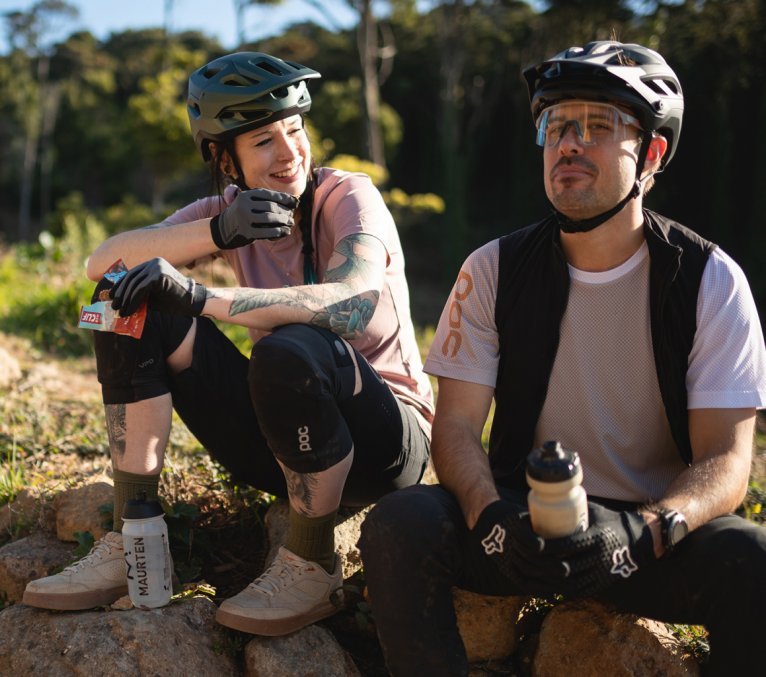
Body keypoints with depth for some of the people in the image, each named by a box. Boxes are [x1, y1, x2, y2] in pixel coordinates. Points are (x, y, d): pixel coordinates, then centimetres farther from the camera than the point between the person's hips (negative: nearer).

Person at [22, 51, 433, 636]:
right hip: (282, 443, 5)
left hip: (383, 443, -5)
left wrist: (200, 296, -38)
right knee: (135, 301, -10)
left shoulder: (349, 196, -12)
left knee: (292, 350, -39)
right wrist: (219, 233, -28)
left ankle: (313, 570, -15)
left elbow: (355, 307, -33)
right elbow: (102, 262, -12)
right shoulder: (226, 210, 2)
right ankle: (131, 544, -9)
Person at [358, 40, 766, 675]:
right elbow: (457, 426, -4)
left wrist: (640, 533, -31)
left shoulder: (711, 281, -6)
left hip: (661, 532, -1)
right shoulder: (494, 271, -1)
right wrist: (491, 516, -26)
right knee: (397, 525, -27)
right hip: (524, 520, 2)